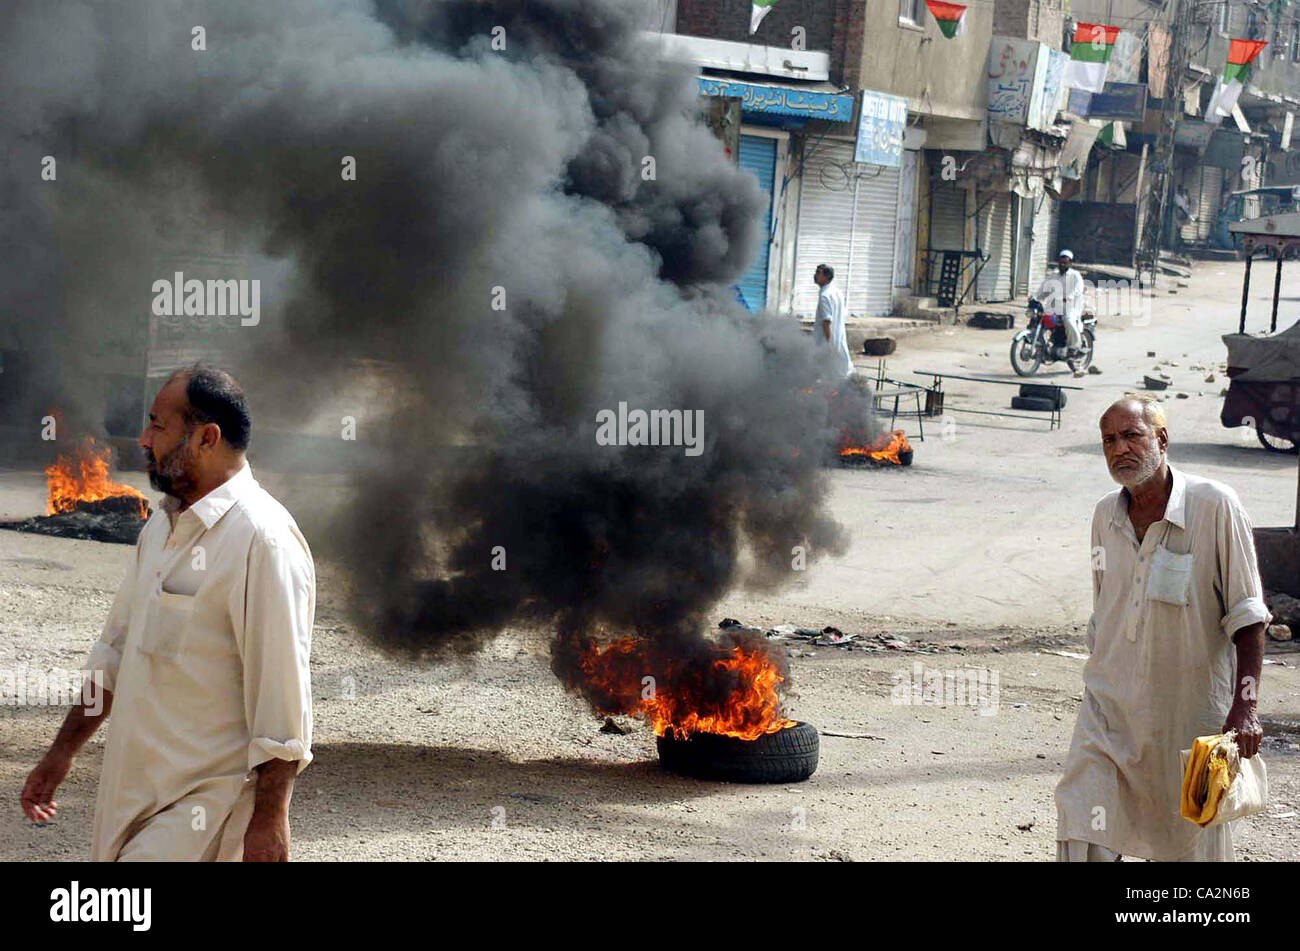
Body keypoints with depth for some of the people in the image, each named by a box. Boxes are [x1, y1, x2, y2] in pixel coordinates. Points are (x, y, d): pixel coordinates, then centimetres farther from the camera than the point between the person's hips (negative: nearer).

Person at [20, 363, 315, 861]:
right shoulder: (161, 526, 13)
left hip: (204, 803, -9)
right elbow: (116, 650, 23)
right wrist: (62, 752, 24)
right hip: (132, 794, 9)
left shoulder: (263, 541, -16)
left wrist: (269, 821, -20)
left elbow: (282, 693, -19)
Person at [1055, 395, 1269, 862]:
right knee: (1082, 843, -8)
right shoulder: (1106, 516, 6)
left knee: (1191, 844, 7)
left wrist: (1245, 704, -19)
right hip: (1108, 709, 4)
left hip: (1190, 715, -4)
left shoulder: (1215, 506, -10)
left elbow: (1247, 616, -10)